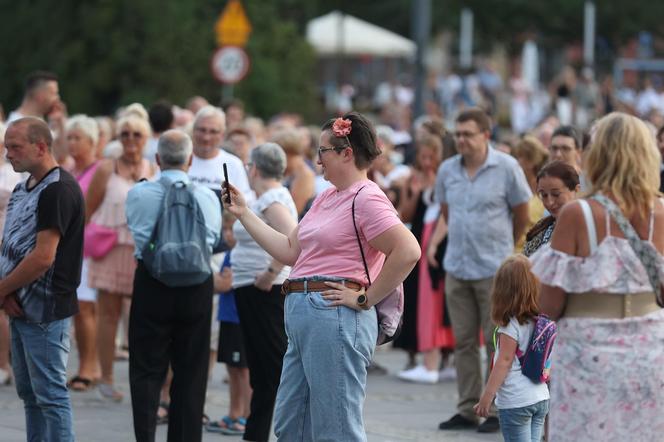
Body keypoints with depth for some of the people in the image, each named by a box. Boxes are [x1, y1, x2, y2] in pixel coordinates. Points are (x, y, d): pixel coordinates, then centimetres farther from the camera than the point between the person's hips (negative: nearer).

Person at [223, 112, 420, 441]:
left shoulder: (366, 198, -11)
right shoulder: (326, 199, 20)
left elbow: (408, 252, -22)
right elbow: (290, 251, 20)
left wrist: (365, 299, -16)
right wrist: (243, 214, 20)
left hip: (334, 317, -11)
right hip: (302, 315, 11)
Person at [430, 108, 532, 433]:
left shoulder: (507, 168, -6)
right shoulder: (447, 170, 6)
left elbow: (521, 217, 2)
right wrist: (434, 242, 1)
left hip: (494, 269, -4)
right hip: (457, 268, 5)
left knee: (497, 342, -1)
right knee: (463, 341, 8)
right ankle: (467, 409, 15)